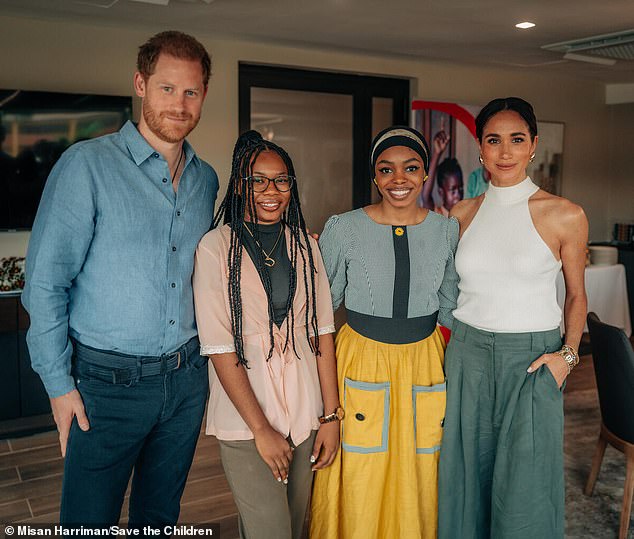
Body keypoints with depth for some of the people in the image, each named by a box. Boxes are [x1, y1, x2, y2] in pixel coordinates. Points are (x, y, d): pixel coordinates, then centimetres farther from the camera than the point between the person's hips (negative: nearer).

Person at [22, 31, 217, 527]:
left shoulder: (206, 179, 5)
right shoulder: (87, 165, -11)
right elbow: (45, 282, -11)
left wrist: (204, 358, 10)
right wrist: (59, 382, -11)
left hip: (187, 376, 5)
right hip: (108, 382, -4)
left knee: (161, 515, 21)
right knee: (90, 522, 10)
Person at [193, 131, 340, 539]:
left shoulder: (305, 245, 5)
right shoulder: (217, 247, -9)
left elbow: (322, 332, 5)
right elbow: (220, 348, -11)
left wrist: (331, 414, 1)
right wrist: (261, 429, -12)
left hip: (305, 413, 4)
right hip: (245, 420, -4)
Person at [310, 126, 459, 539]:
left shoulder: (447, 230, -1)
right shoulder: (343, 229, -9)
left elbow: (450, 307, 12)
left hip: (424, 361, 2)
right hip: (361, 360, -2)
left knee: (416, 482, 14)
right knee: (358, 484, 7)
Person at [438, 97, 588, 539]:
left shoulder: (565, 215, -5)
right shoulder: (463, 213, 4)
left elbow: (576, 293, 6)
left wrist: (568, 353, -7)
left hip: (532, 358, -3)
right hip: (468, 354, 3)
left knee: (524, 488, 5)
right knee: (467, 477, 14)